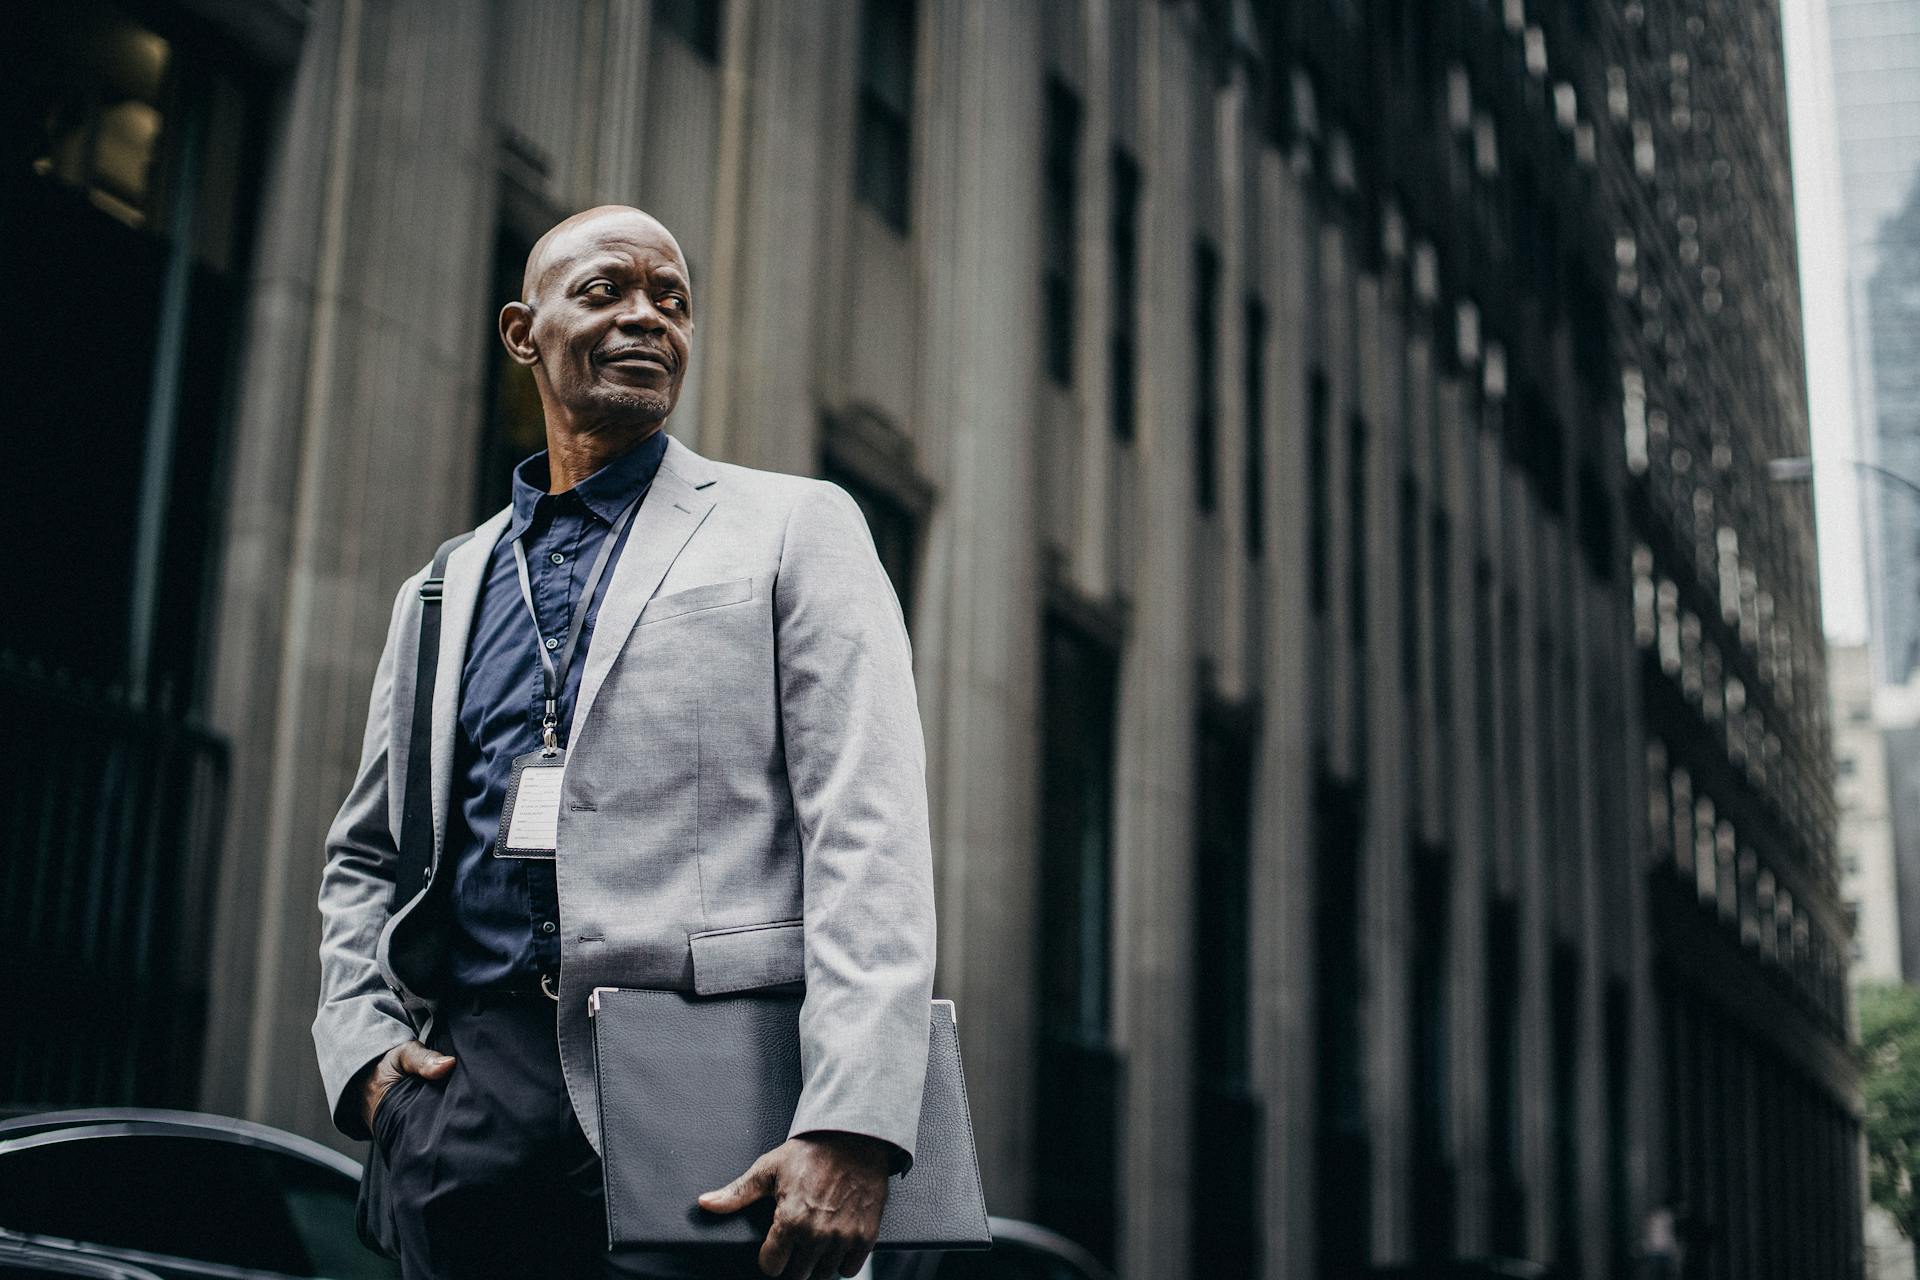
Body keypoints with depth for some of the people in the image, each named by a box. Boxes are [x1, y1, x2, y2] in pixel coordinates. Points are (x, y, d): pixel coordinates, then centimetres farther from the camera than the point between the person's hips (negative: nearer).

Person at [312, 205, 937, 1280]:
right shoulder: (442, 590, 20)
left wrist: (852, 1129, -16)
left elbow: (871, 836, -5)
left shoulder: (792, 528, 6)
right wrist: (362, 1046, 6)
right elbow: (365, 854, 25)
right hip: (463, 1091, 4)